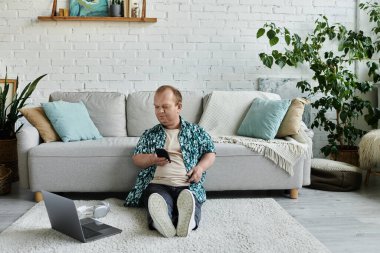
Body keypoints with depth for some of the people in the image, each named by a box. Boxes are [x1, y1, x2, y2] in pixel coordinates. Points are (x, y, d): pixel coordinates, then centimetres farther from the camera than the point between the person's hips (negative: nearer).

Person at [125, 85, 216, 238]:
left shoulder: (195, 131, 20)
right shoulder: (150, 134, 23)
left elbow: (210, 153, 20)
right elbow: (136, 159, 19)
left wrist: (201, 167, -1)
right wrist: (152, 159, -3)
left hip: (188, 185, 0)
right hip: (157, 184, 0)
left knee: (190, 197, -37)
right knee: (157, 200, -37)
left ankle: (187, 220, -66)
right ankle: (161, 220, -66)